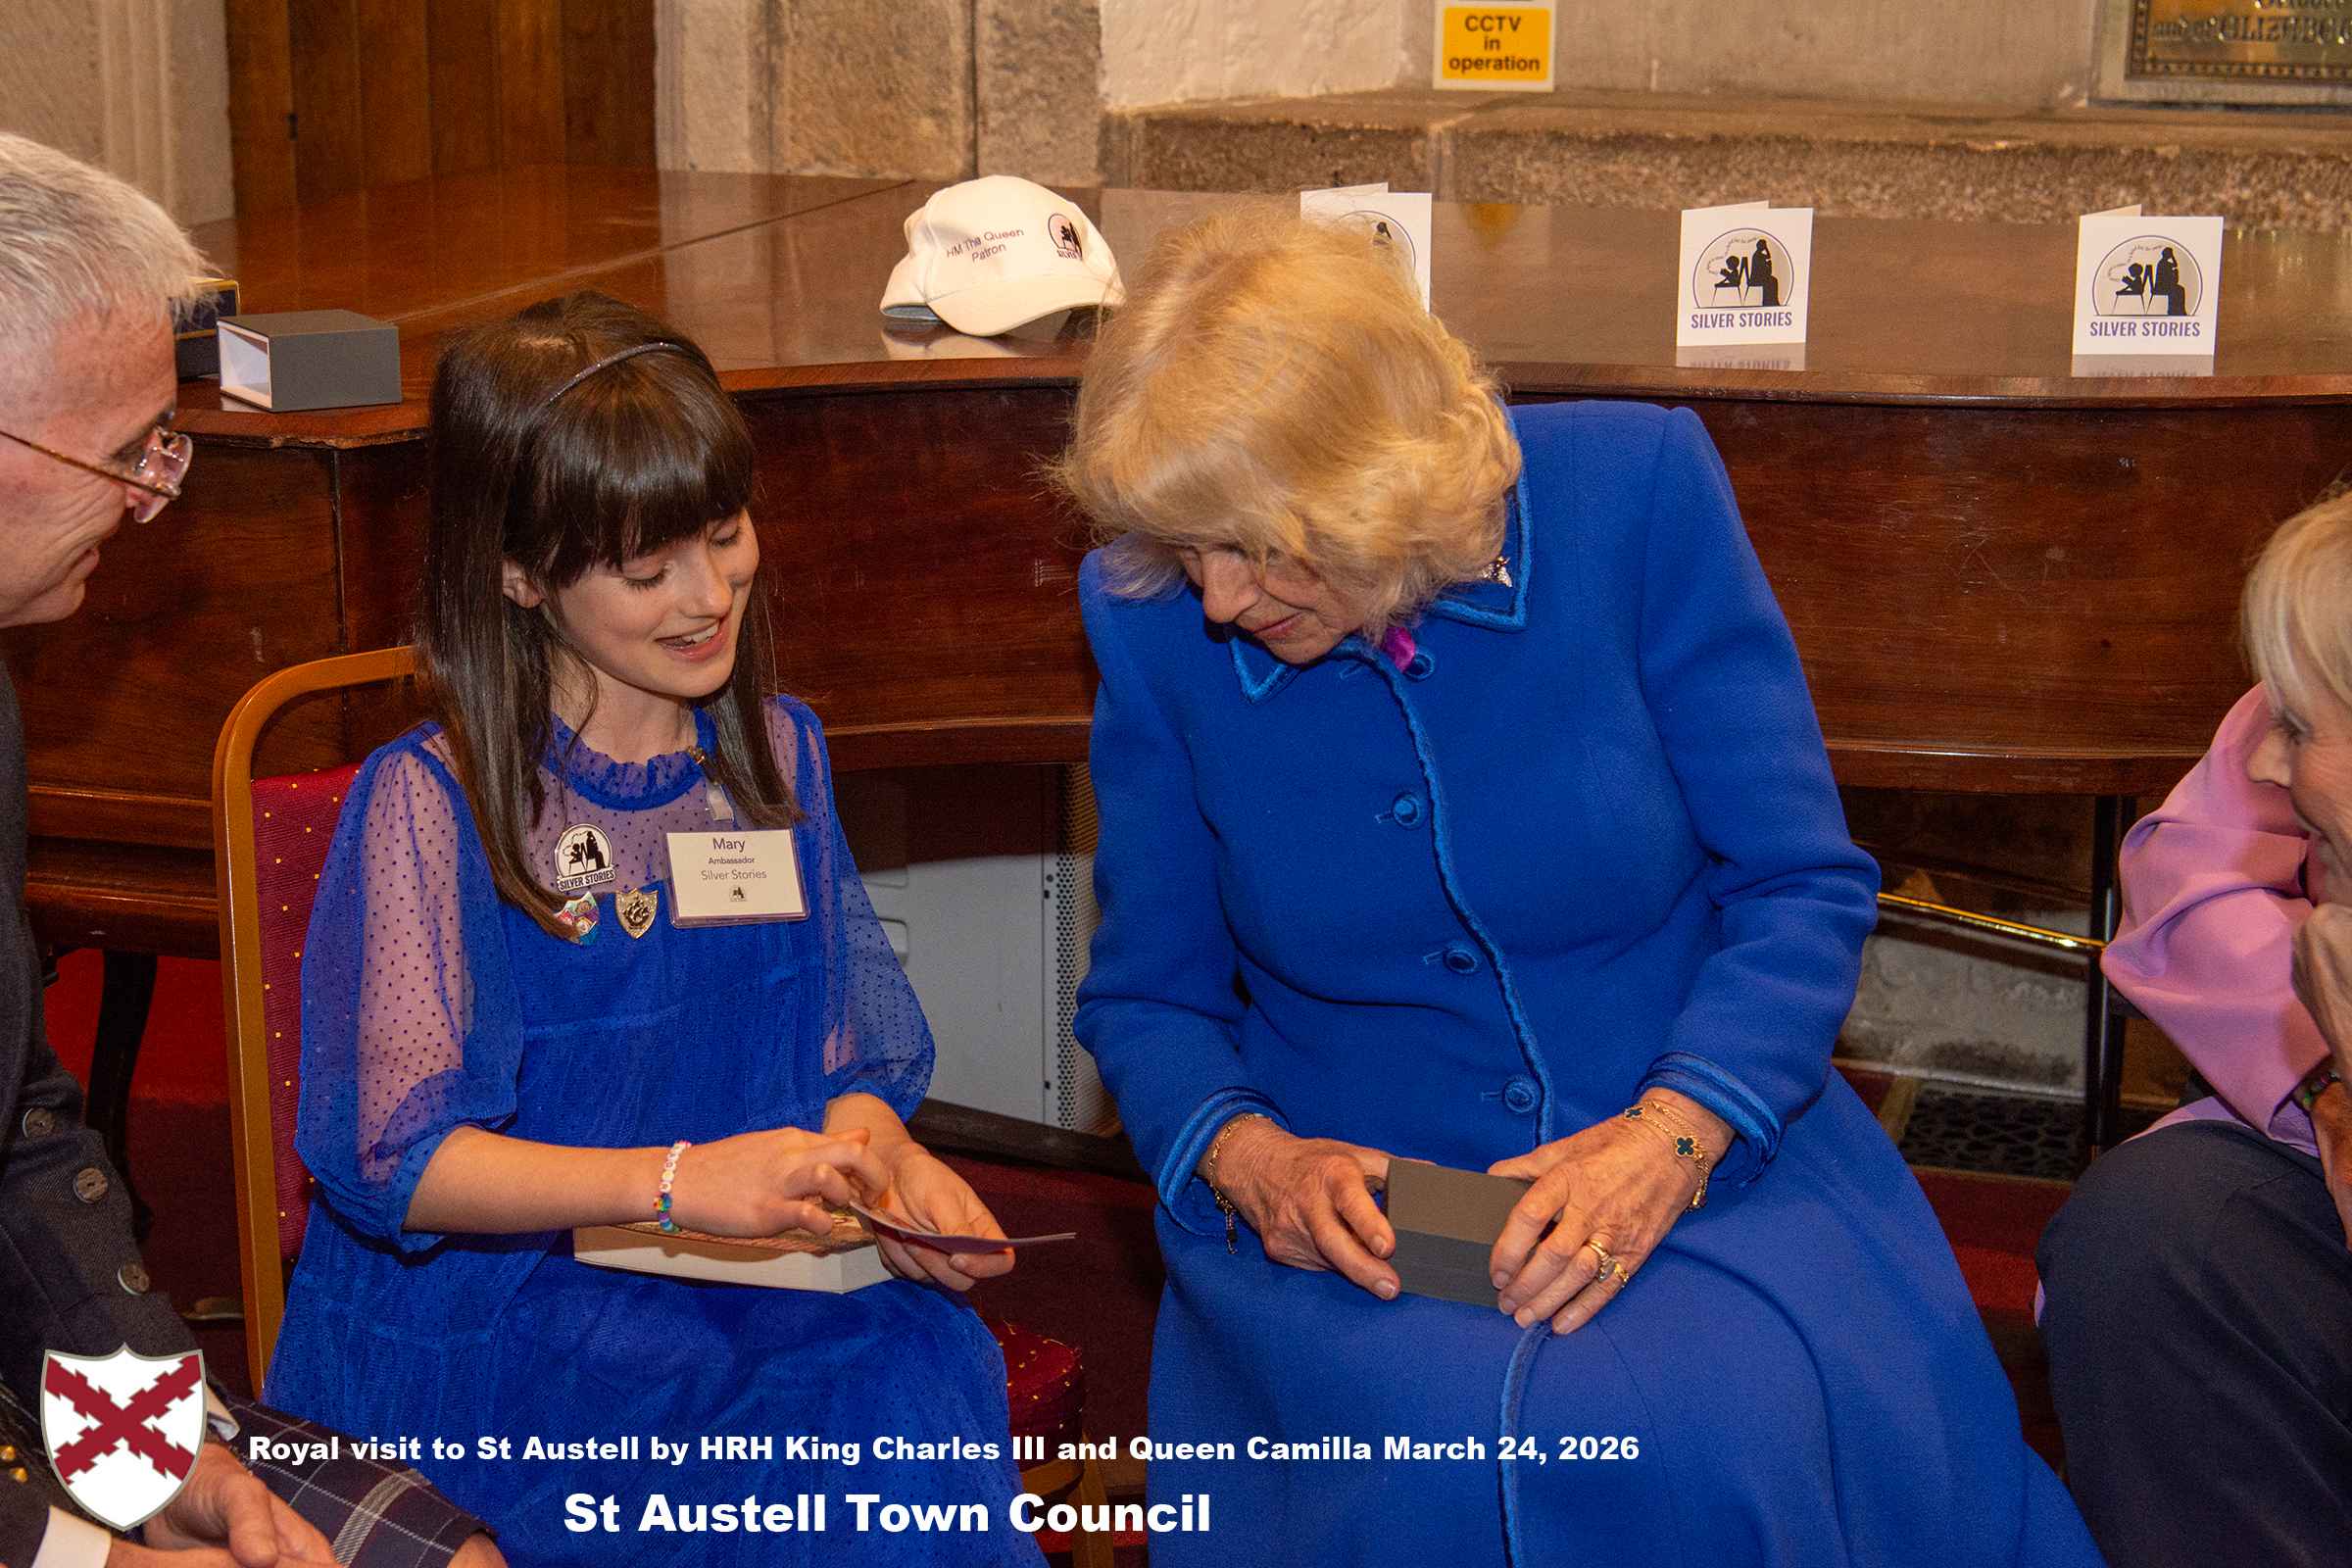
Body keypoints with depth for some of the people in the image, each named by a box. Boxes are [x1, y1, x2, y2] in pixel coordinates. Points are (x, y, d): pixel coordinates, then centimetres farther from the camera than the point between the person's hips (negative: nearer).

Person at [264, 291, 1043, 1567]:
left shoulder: (775, 756, 10)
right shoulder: (430, 803, -8)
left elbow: (843, 1055, 12)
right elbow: (403, 1158, -14)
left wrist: (878, 1151, -12)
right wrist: (677, 1179, -28)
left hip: (742, 1276, 5)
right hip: (482, 1307, -5)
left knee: (924, 1363, -26)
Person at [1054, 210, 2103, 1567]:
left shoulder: (1633, 490, -10)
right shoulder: (1154, 619, -5)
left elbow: (1803, 886, -7)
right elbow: (1146, 996, 7)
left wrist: (1670, 1139, -22)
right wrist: (1251, 1157, -15)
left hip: (1702, 1146, 0)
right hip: (1354, 1193, 0)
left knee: (1735, 1428, -30)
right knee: (1430, 1450, -33)